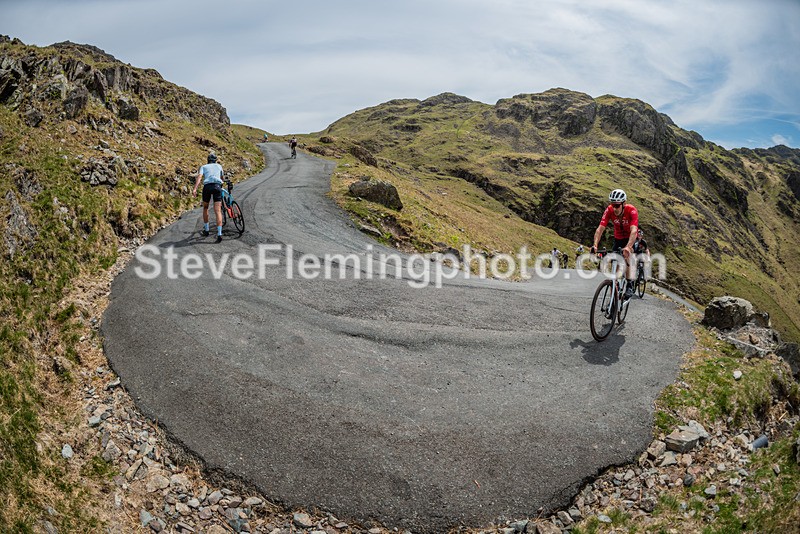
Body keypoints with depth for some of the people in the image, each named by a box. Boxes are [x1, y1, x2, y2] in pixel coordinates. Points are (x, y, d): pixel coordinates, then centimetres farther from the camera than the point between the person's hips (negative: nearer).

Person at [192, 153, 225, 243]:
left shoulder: (204, 167, 21)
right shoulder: (219, 166, 26)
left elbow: (199, 177, 0)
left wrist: (195, 189, -13)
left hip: (207, 186, 0)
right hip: (217, 186, 0)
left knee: (205, 208, 23)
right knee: (217, 211, -8)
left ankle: (206, 230, 28)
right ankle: (219, 234, -20)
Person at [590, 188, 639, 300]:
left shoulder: (632, 210, -32)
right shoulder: (609, 210, -25)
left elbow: (634, 231, -44)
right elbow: (600, 228, -32)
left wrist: (628, 247, -60)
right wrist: (595, 245, -47)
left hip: (630, 238, -3)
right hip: (618, 238, 3)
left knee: (627, 256, -31)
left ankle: (629, 286, -16)